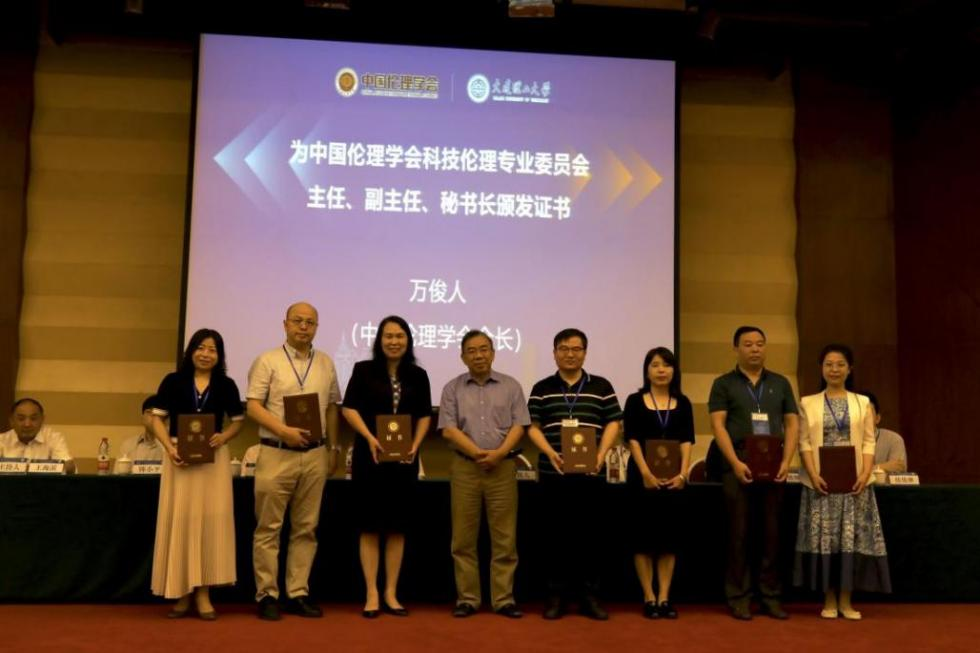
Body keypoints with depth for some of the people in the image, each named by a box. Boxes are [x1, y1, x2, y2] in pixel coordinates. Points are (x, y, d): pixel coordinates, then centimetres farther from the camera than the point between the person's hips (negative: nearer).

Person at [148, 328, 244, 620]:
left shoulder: (226, 385, 6)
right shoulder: (173, 381, 3)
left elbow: (237, 421, 11)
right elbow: (157, 418, 3)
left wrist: (223, 437, -10)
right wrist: (169, 447, -12)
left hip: (213, 459, 1)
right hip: (180, 458, 0)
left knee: (210, 520, -1)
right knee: (178, 521, 2)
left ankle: (203, 592, 5)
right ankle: (181, 593, 11)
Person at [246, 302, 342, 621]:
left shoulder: (326, 363, 11)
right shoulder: (267, 361, -1)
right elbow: (253, 406, -8)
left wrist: (333, 447, 12)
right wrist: (284, 431, -19)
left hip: (315, 454, 4)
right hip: (276, 453, -4)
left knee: (305, 527, 8)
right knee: (268, 527, 0)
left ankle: (298, 593, 15)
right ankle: (267, 595, 9)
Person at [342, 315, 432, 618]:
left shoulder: (418, 375, 8)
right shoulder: (363, 370, 1)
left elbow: (425, 415, 10)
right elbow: (349, 408, -3)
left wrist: (415, 445, -6)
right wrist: (370, 438, -16)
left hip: (404, 458, 3)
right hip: (369, 456, -2)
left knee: (398, 527, 7)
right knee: (370, 526, 1)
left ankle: (391, 593, 16)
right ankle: (372, 594, 8)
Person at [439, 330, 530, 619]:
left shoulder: (511, 386, 8)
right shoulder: (452, 389, 7)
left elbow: (519, 425, 1)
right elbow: (448, 429, -2)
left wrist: (498, 453, -14)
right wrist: (478, 453, -13)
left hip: (503, 467, 0)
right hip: (464, 468, 0)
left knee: (504, 537, 1)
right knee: (464, 538, 3)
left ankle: (504, 599, 8)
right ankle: (467, 599, 10)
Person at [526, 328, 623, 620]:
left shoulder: (601, 387, 8)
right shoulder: (541, 389, 8)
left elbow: (612, 424, 6)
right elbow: (533, 426, 4)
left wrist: (601, 454, -9)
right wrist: (550, 453, -12)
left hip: (590, 472, 0)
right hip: (553, 472, 0)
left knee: (589, 533, 4)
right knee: (557, 533, 4)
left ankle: (589, 595, 13)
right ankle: (557, 594, 13)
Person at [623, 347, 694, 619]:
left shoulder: (683, 403, 8)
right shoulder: (635, 401, 1)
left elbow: (686, 441, 1)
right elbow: (632, 439, -7)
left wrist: (682, 473, -13)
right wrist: (646, 474, -17)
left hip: (673, 477, 3)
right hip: (643, 476, -2)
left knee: (670, 536, 4)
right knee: (644, 536, 1)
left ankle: (664, 597, 11)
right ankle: (649, 598, 8)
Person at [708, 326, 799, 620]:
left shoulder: (780, 383, 13)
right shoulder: (724, 384, 4)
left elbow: (792, 424, 10)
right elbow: (718, 424, -4)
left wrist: (786, 461, -4)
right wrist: (735, 462, -15)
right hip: (737, 467, -3)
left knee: (771, 533, 5)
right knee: (739, 533, 1)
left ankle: (771, 596, 13)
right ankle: (738, 597, 7)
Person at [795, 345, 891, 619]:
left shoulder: (863, 403, 8)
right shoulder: (808, 403, 6)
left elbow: (868, 443, 3)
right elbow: (805, 443, 0)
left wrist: (865, 474, -11)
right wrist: (813, 475, -12)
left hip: (853, 481, 1)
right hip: (821, 481, -1)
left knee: (852, 537, 0)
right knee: (823, 538, 0)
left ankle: (846, 601, 9)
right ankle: (829, 601, 9)